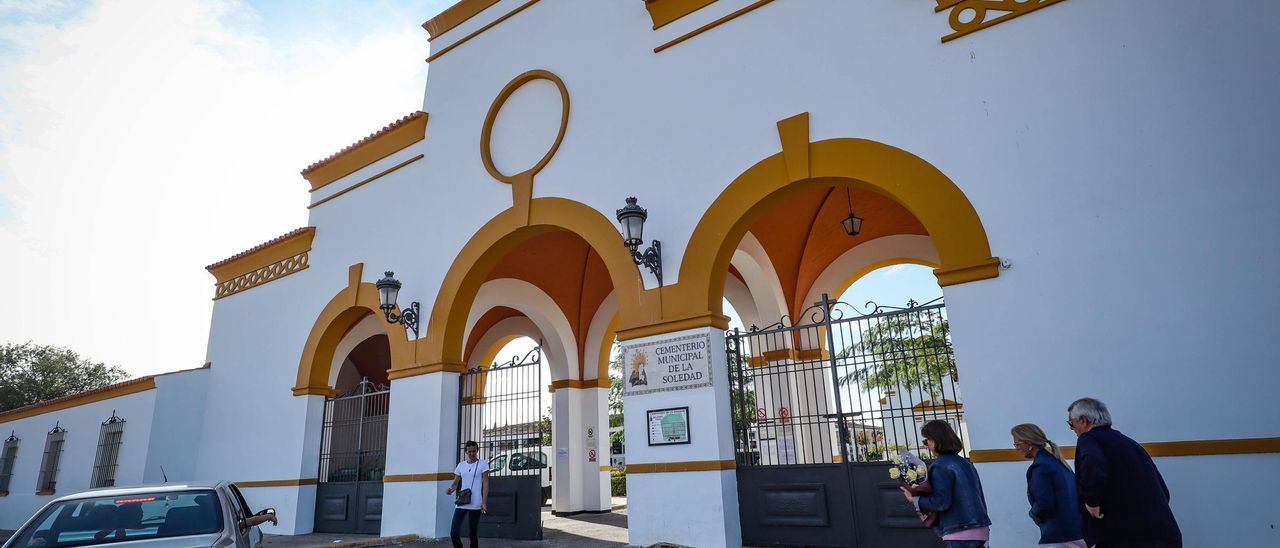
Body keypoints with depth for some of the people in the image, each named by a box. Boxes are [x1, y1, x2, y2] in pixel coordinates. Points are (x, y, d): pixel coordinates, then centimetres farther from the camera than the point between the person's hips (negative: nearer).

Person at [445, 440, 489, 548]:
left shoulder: (483, 464, 0)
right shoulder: (461, 465, 10)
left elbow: (485, 483, -4)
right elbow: (455, 483, 13)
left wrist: (484, 502, -13)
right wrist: (450, 489, -11)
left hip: (475, 505, -3)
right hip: (461, 503, 3)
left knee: (473, 534, 3)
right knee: (453, 532, -5)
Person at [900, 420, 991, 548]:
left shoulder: (940, 466, -13)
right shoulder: (965, 463, 14)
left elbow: (941, 502, -19)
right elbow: (980, 497, 17)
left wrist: (915, 500, -7)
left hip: (960, 534, -9)